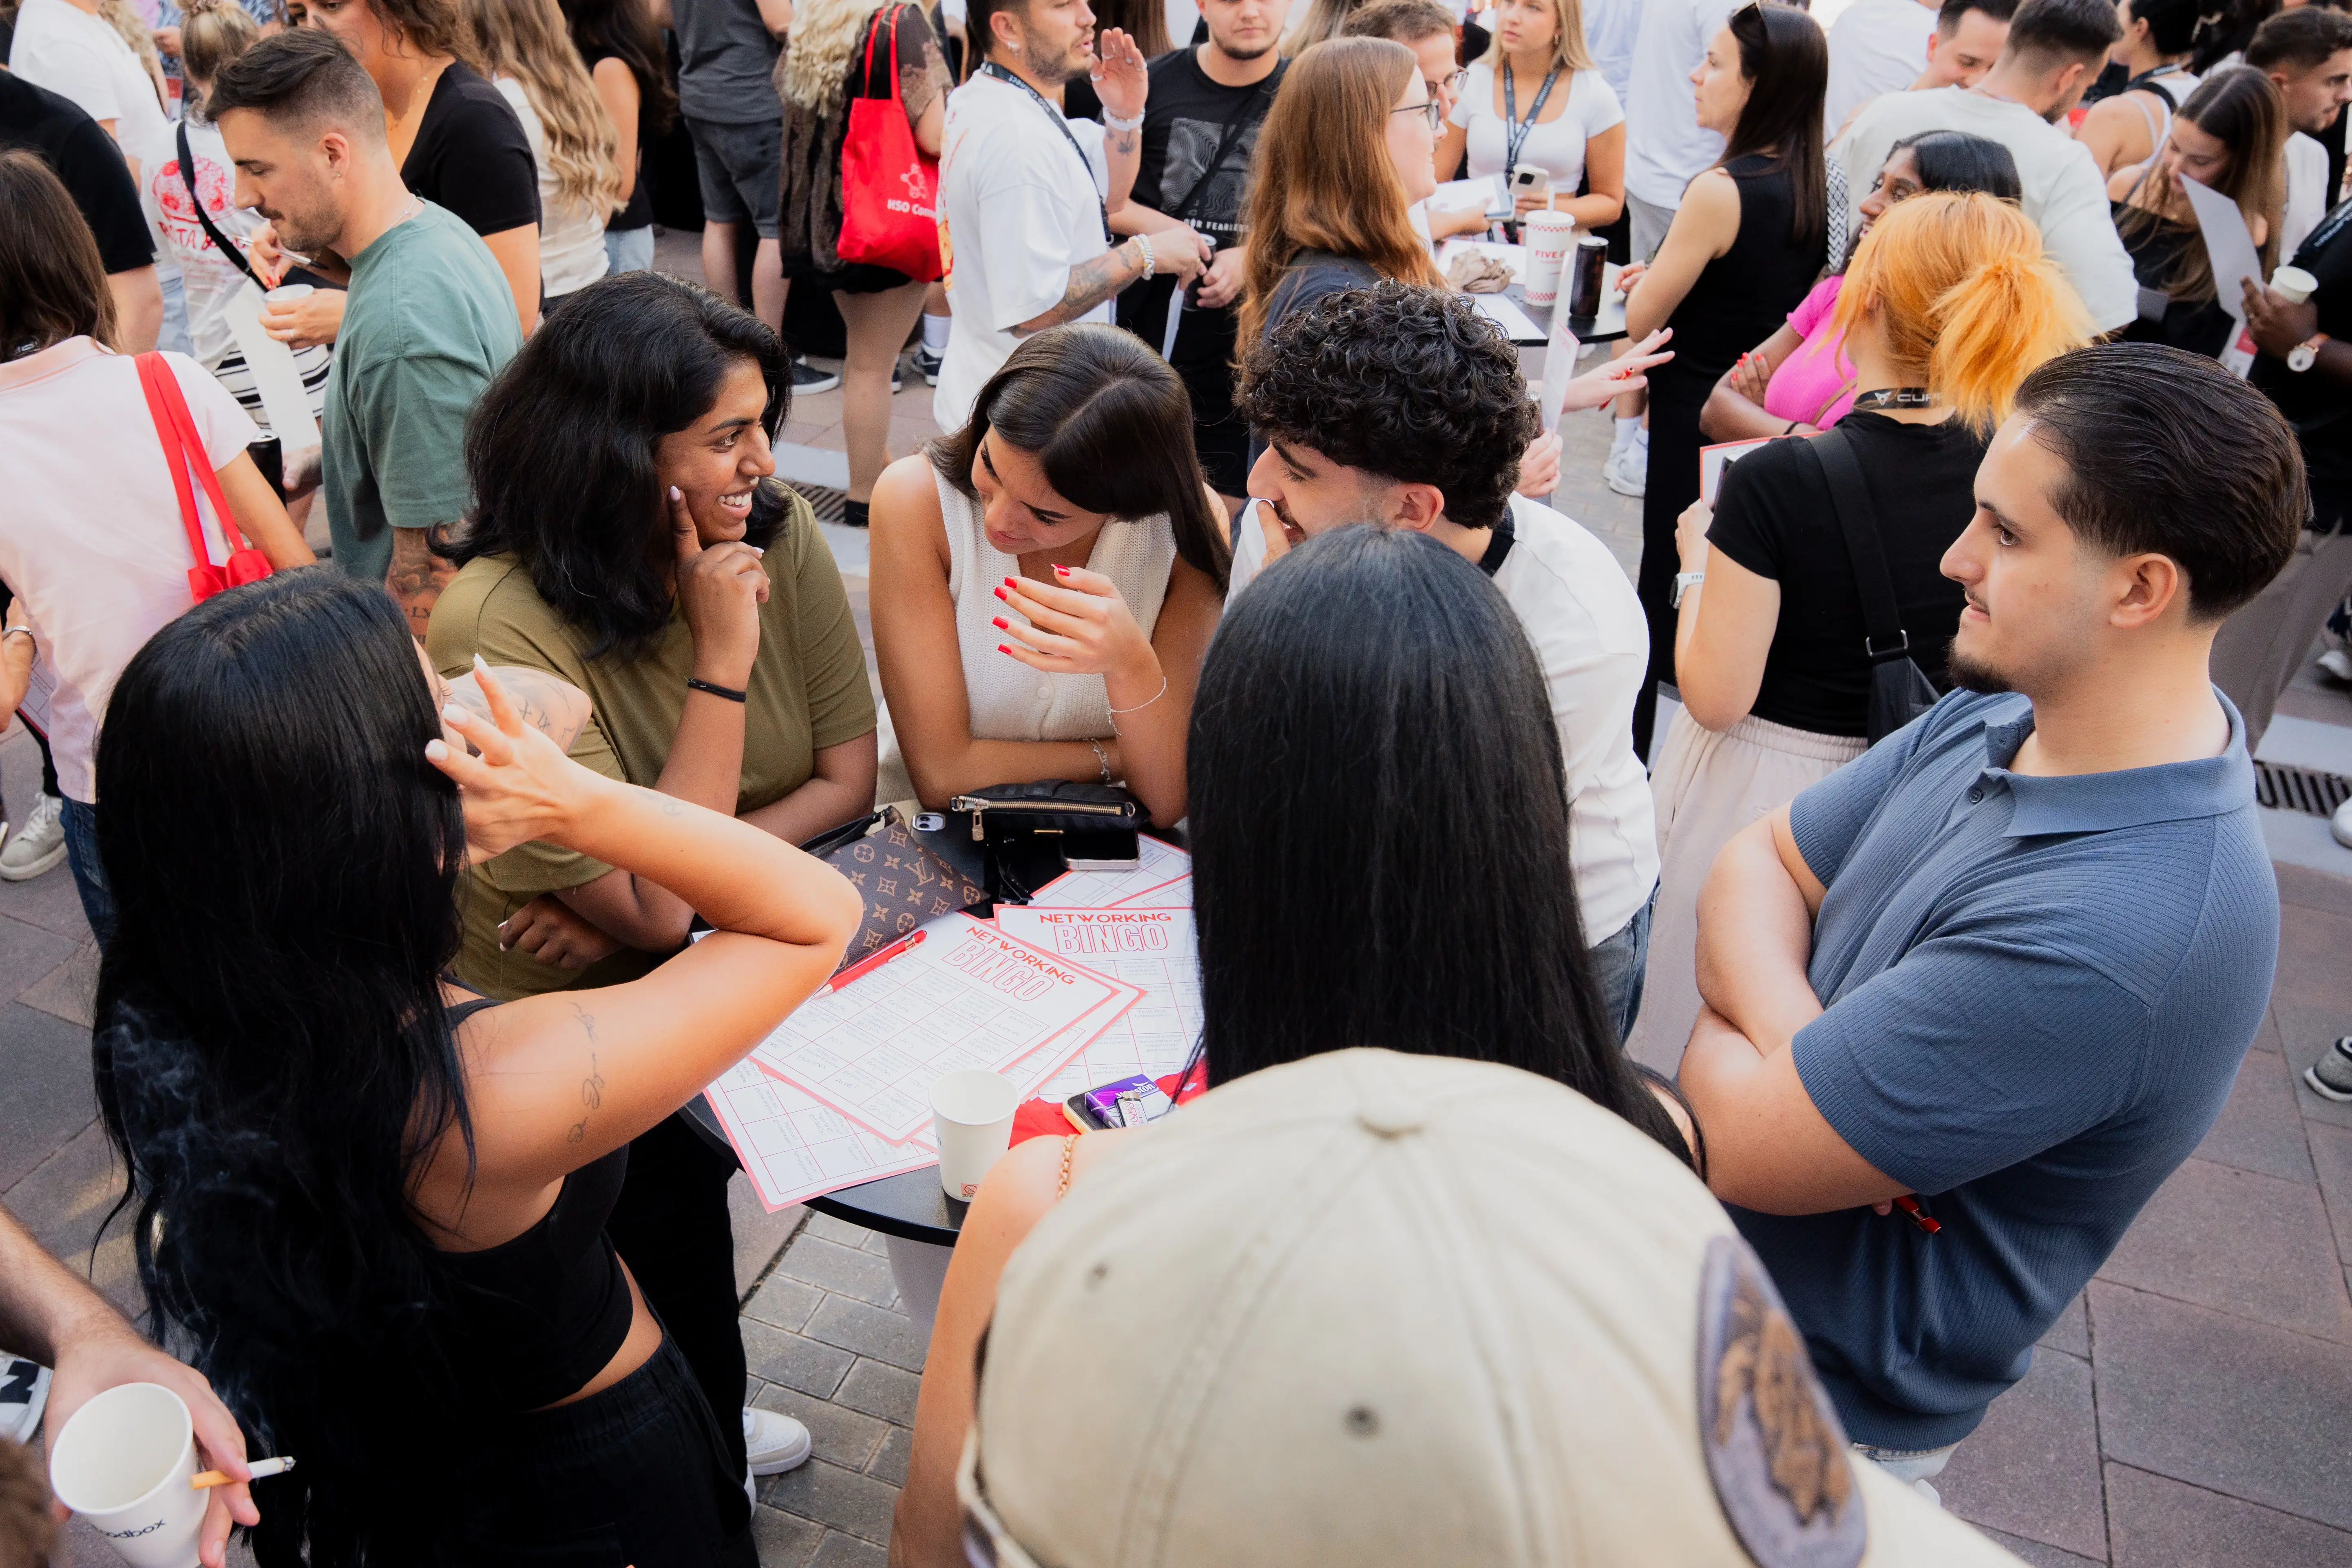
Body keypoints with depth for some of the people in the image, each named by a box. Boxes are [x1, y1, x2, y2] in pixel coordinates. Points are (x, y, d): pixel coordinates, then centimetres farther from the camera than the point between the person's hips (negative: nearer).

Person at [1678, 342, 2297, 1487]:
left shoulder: (2110, 940, -36)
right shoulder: (2001, 716, -8)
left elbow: (1735, 1150, -32)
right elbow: (1758, 864, -3)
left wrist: (1730, 1025, -11)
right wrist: (1796, 1038, -23)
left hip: (1830, 1403, -7)